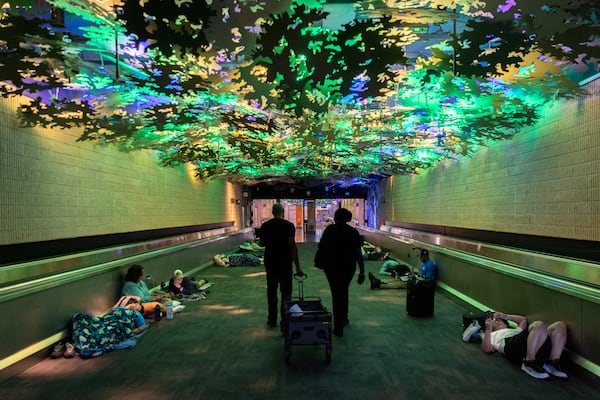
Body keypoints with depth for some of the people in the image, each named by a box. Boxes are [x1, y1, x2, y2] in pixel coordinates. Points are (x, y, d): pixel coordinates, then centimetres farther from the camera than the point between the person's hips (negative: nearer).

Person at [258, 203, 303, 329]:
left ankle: (272, 320, 19)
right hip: (285, 263, -3)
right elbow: (292, 246, -17)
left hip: (270, 262, 3)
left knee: (271, 290, 13)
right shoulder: (289, 226, -10)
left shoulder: (265, 226, 1)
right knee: (286, 292, 4)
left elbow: (261, 243, 10)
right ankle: (284, 321, 4)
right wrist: (297, 266, -16)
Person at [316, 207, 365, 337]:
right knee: (344, 291, 23)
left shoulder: (330, 229, -8)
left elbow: (321, 246, -7)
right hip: (348, 267, 2)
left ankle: (338, 327, 3)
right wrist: (362, 272, -5)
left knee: (337, 293, 4)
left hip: (332, 266, -2)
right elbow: (358, 253, -7)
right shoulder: (353, 232, -4)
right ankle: (344, 319, 37)